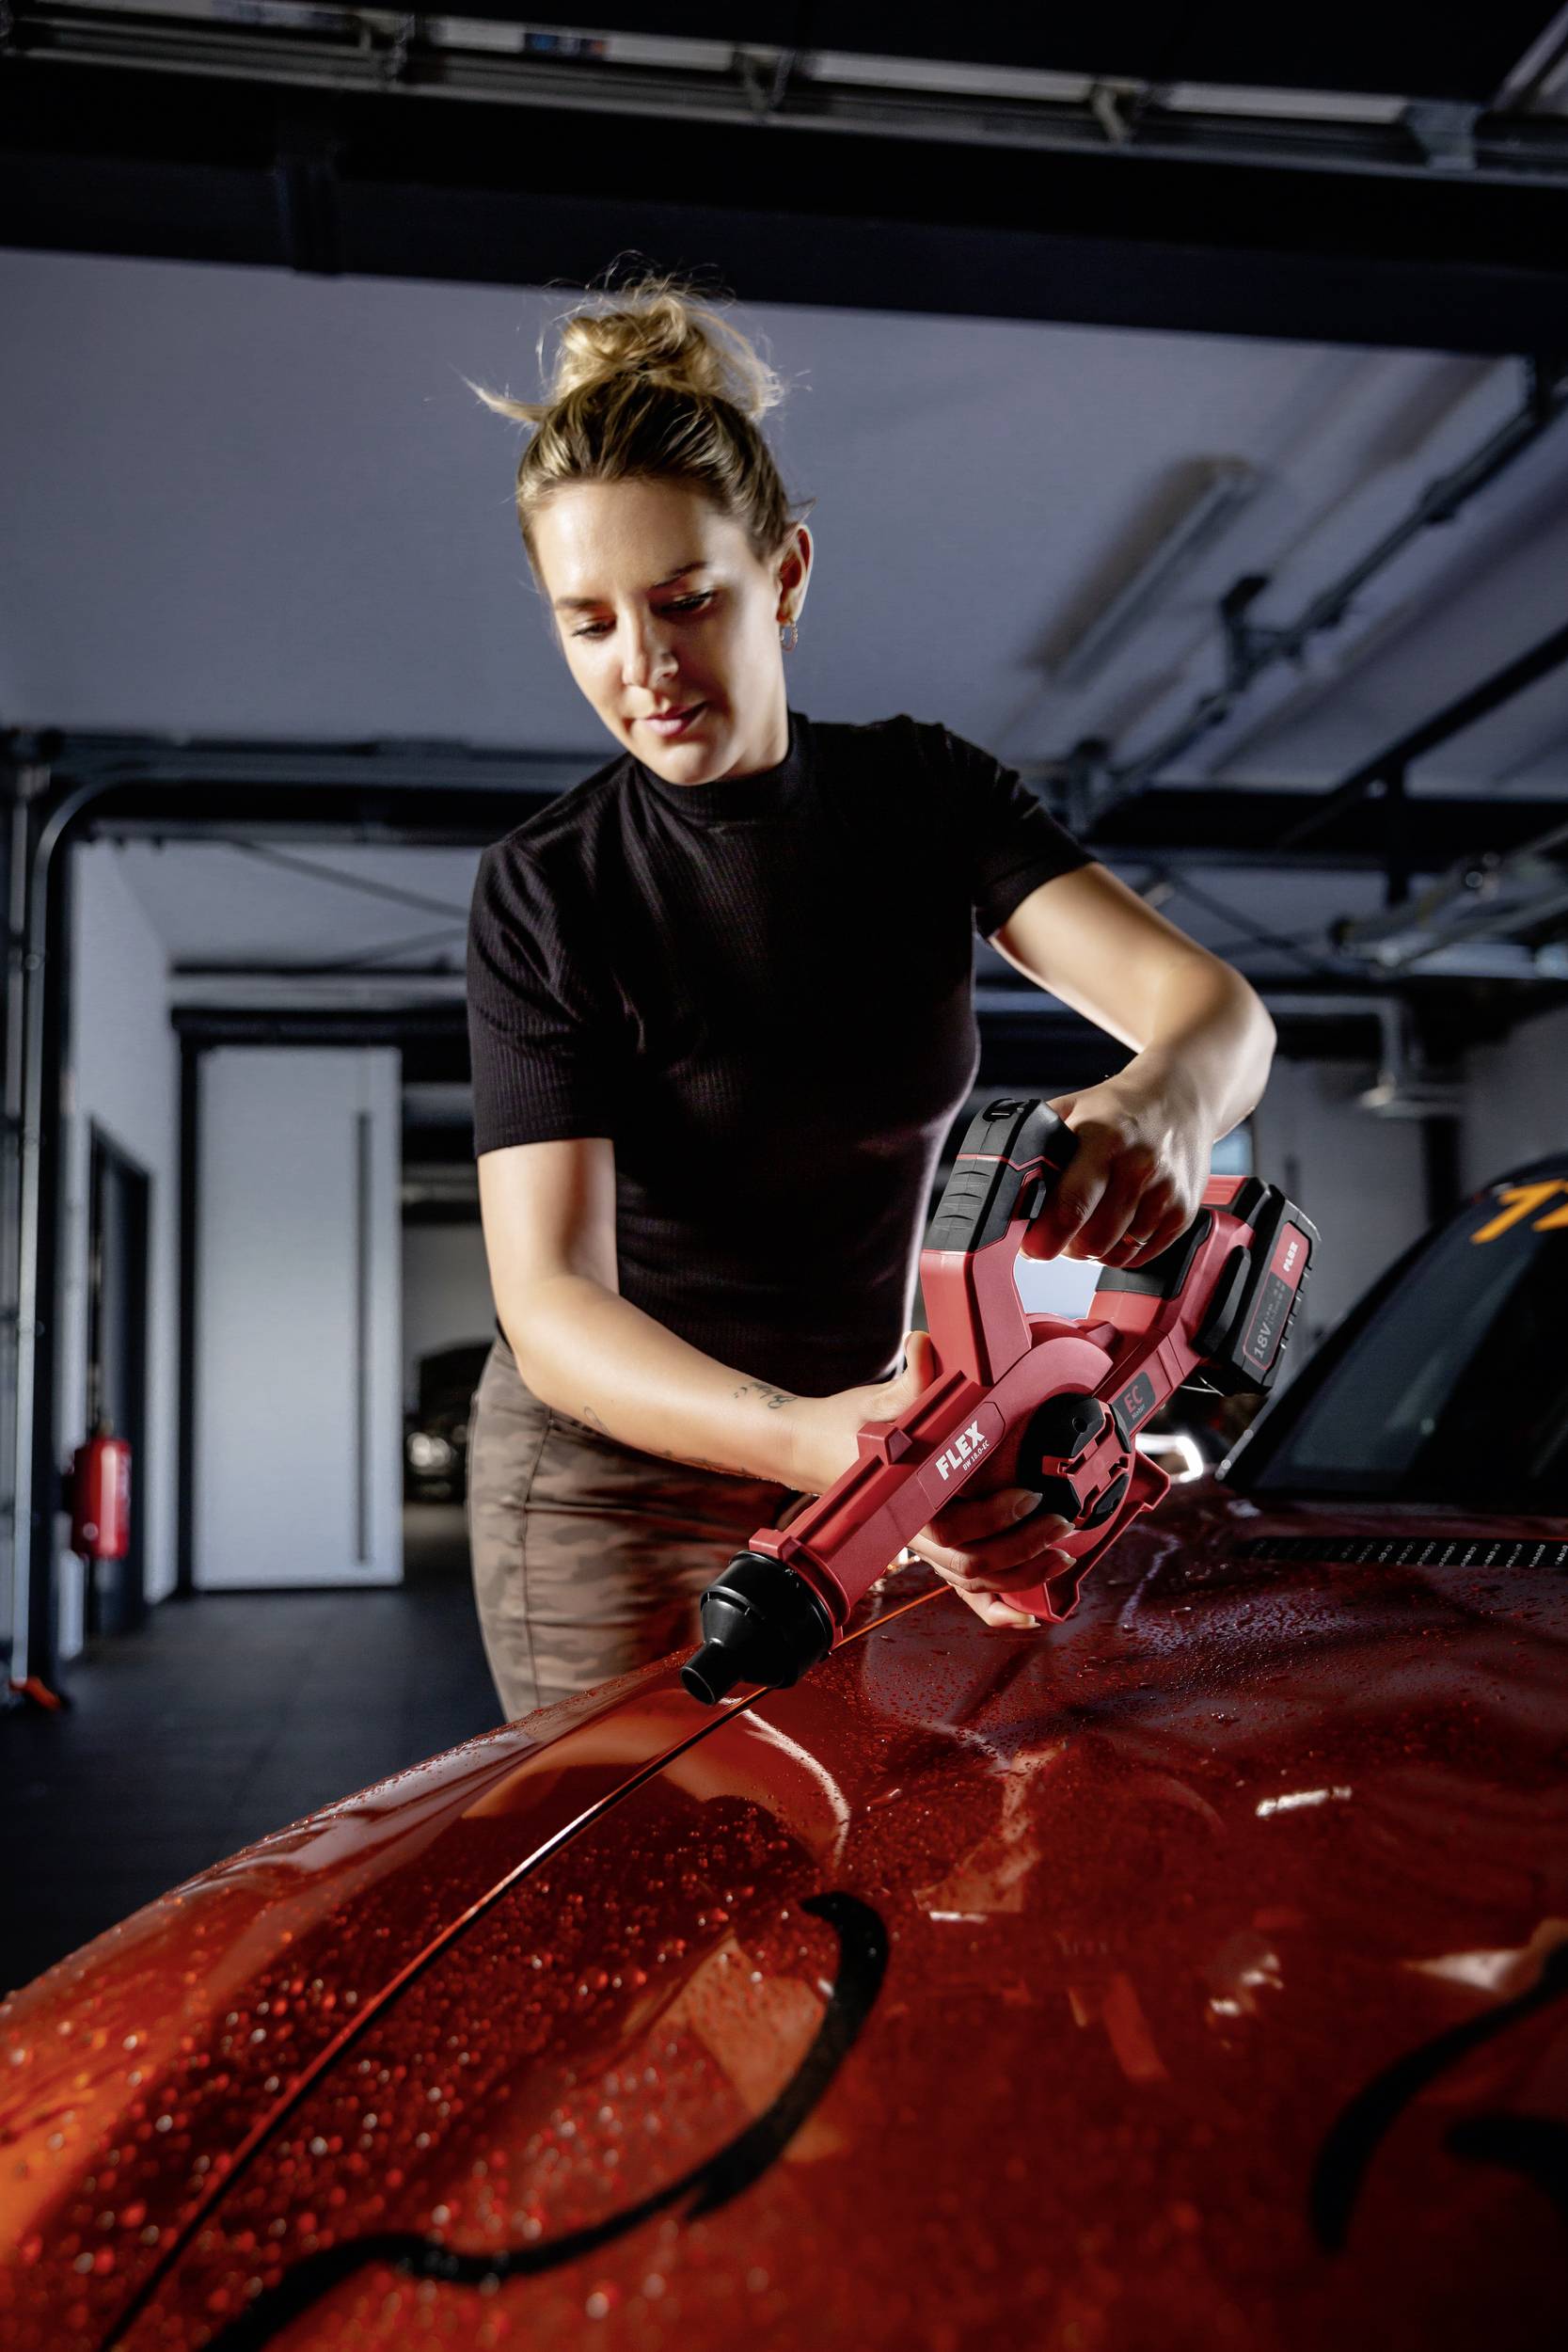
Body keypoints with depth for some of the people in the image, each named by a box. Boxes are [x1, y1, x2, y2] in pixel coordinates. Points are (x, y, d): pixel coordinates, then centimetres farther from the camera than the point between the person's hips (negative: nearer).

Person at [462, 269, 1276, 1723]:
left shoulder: (920, 796, -5)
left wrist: (1160, 1101, -40)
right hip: (610, 1477, -3)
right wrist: (800, 1440, -43)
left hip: (863, 1427, 3)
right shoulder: (544, 893, -15)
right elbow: (549, 1301, -24)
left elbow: (1214, 1003, -15)